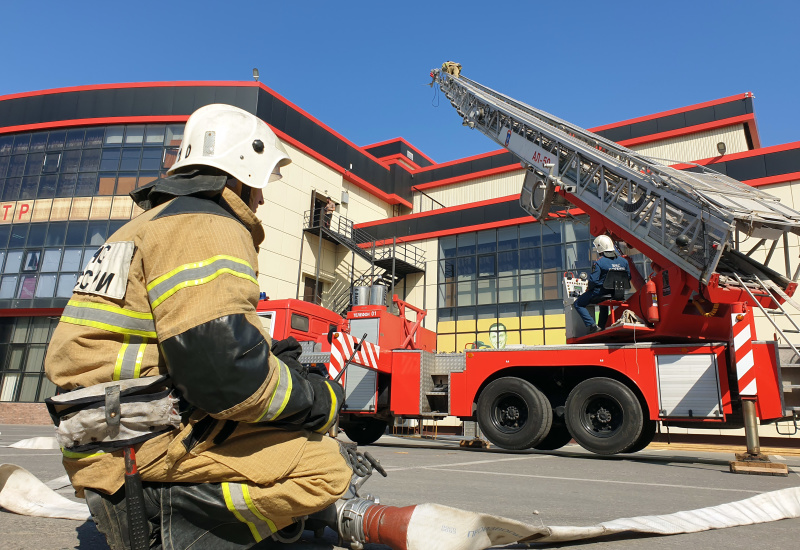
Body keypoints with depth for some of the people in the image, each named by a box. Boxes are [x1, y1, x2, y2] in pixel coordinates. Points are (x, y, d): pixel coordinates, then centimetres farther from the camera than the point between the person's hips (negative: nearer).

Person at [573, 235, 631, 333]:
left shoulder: (599, 262, -17)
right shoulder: (623, 261, 4)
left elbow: (593, 280, -20)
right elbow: (628, 277, 12)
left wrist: (589, 288, 0)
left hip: (600, 292, -7)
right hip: (618, 294, 7)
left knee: (578, 304, 6)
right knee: (603, 305, 40)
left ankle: (592, 326, -8)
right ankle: (602, 327, 38)